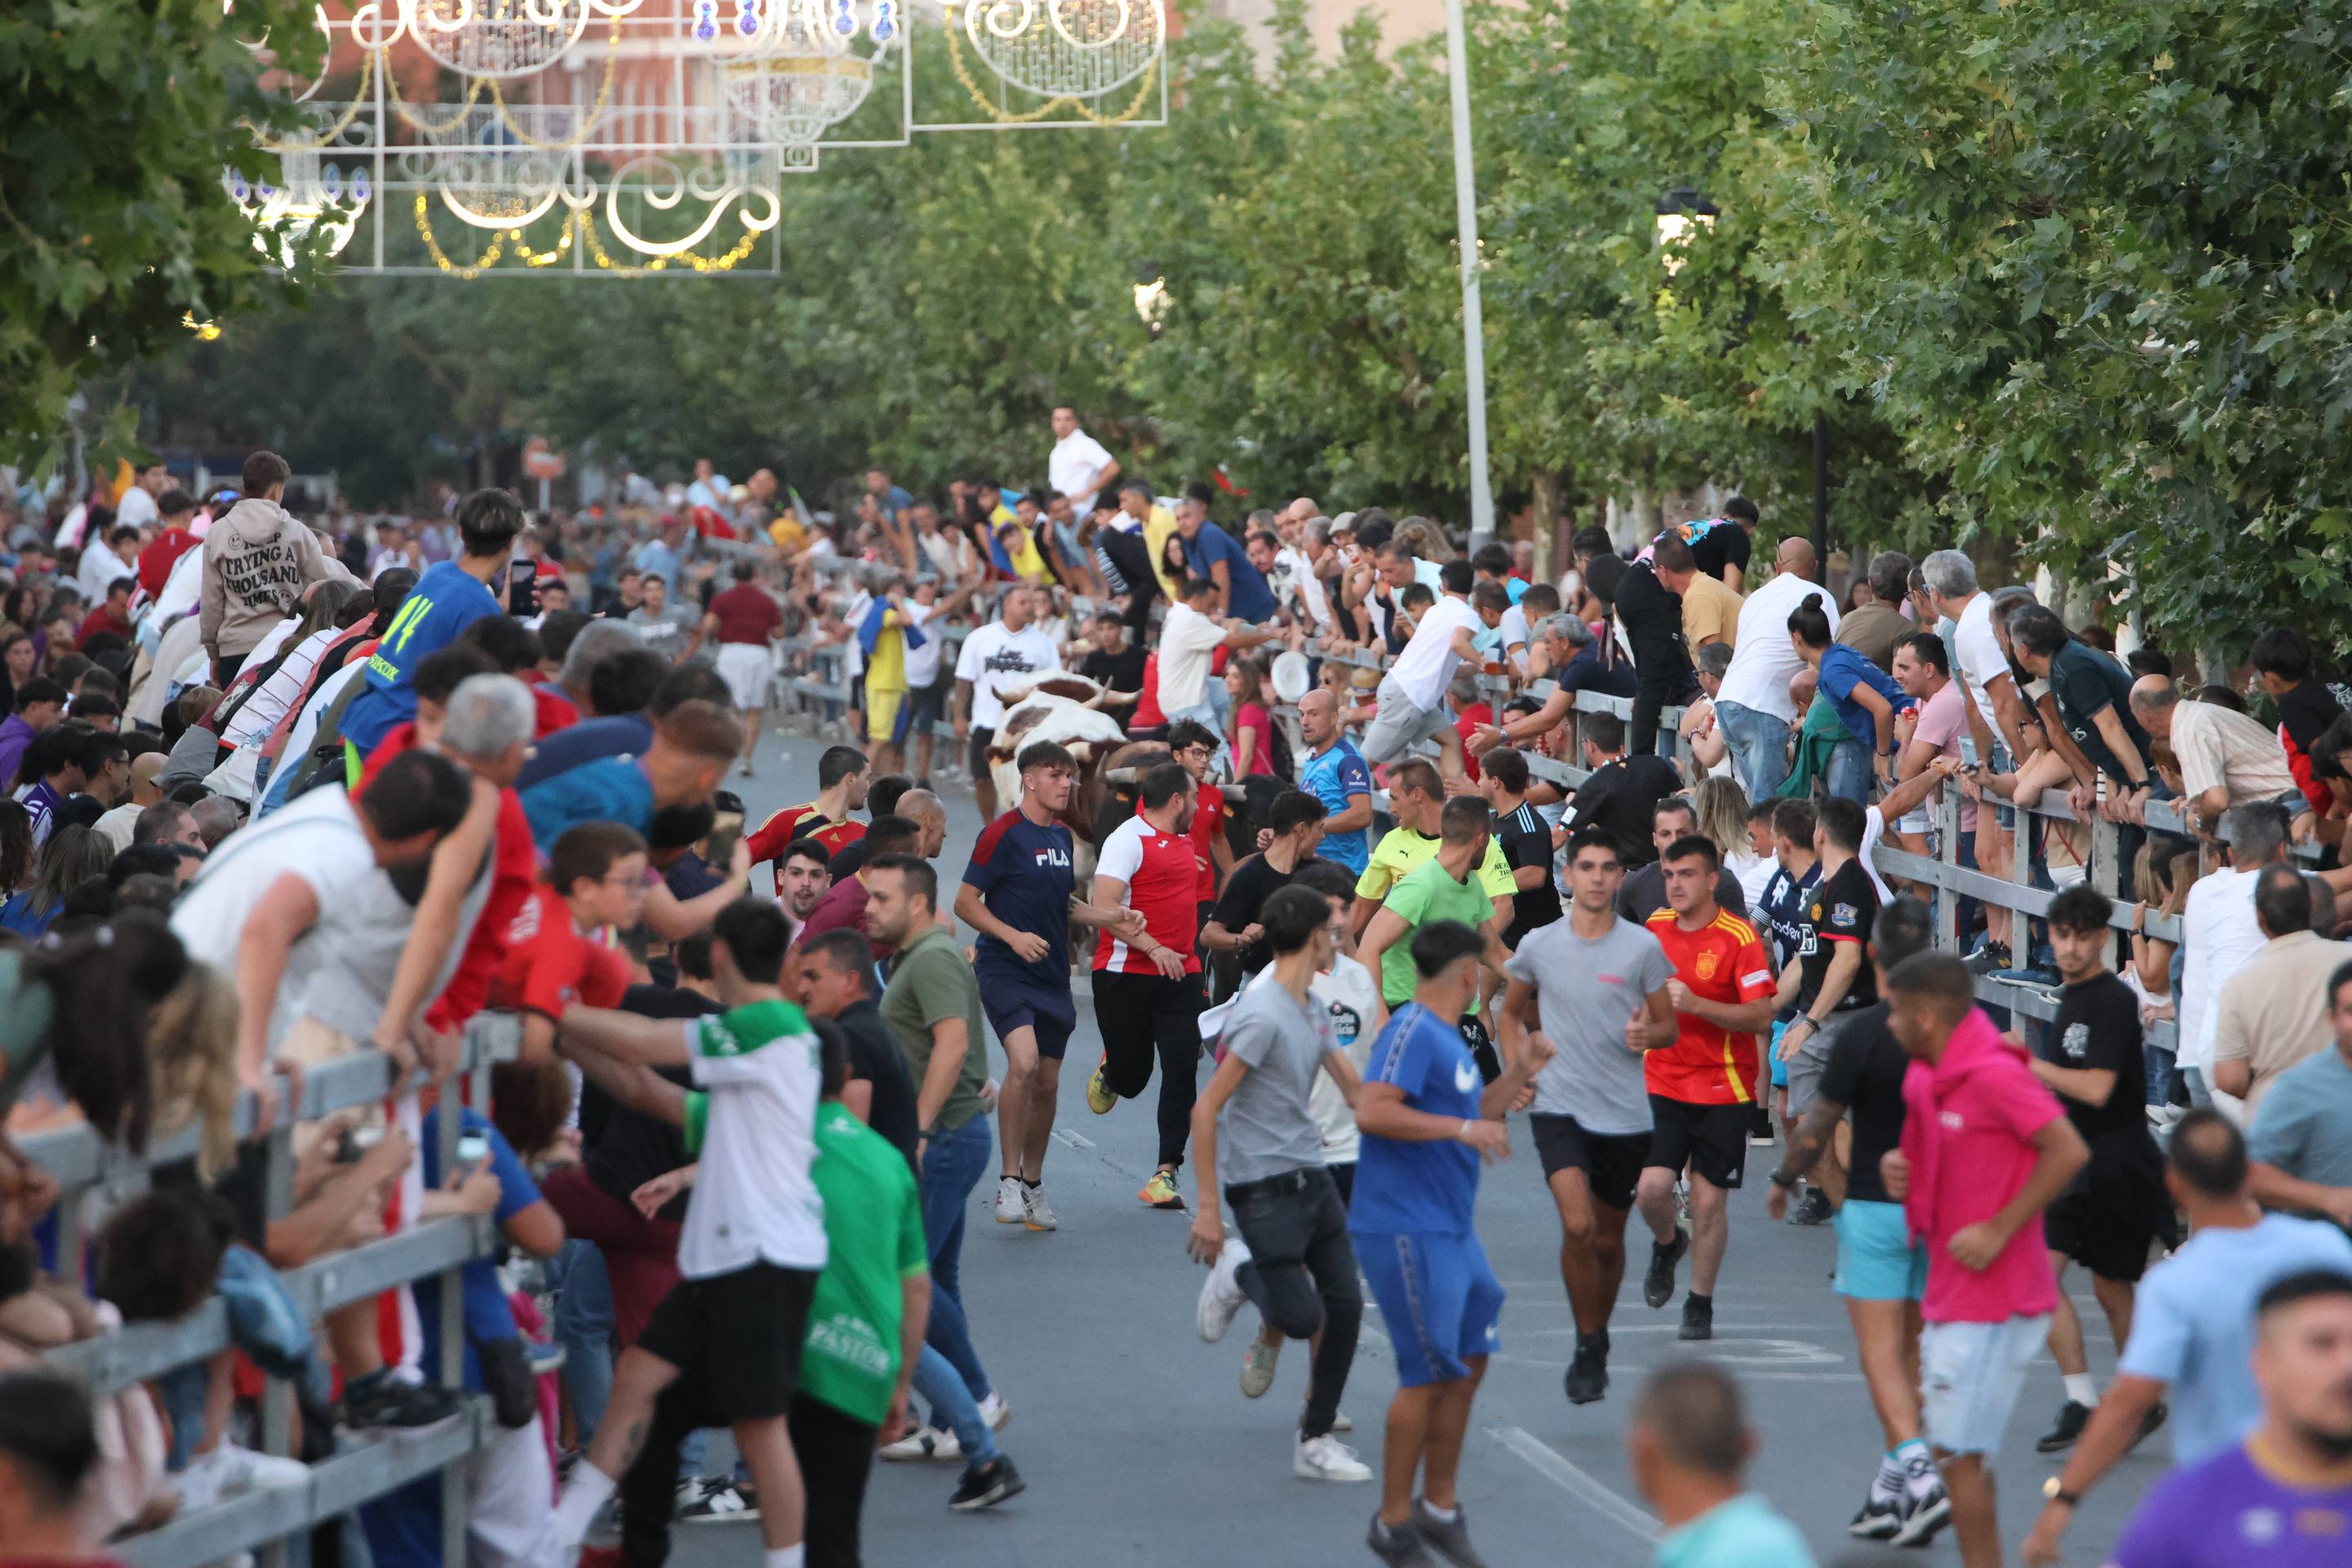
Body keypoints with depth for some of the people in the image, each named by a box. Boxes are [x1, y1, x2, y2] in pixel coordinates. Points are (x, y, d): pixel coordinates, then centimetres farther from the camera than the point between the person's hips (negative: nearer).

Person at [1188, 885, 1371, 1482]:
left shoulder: (1315, 1010, 8)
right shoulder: (1262, 1015, -19)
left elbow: (1355, 1085, 22)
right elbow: (1206, 1111, -19)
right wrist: (1207, 1207, -19)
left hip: (1312, 1172, 8)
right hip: (1264, 1185, -8)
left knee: (1345, 1307, 3)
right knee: (1302, 1318, -9)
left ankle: (1315, 1442, 15)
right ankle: (1238, 1274, 22)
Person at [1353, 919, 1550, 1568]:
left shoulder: (1448, 1039, 16)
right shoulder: (1412, 1032, -14)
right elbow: (1373, 1111, -26)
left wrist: (1520, 1073, 17)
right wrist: (1462, 1129, -26)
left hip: (1449, 1229, 10)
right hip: (1406, 1230, -10)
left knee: (1469, 1362, 13)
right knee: (1430, 1375, -6)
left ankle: (1440, 1506, 23)